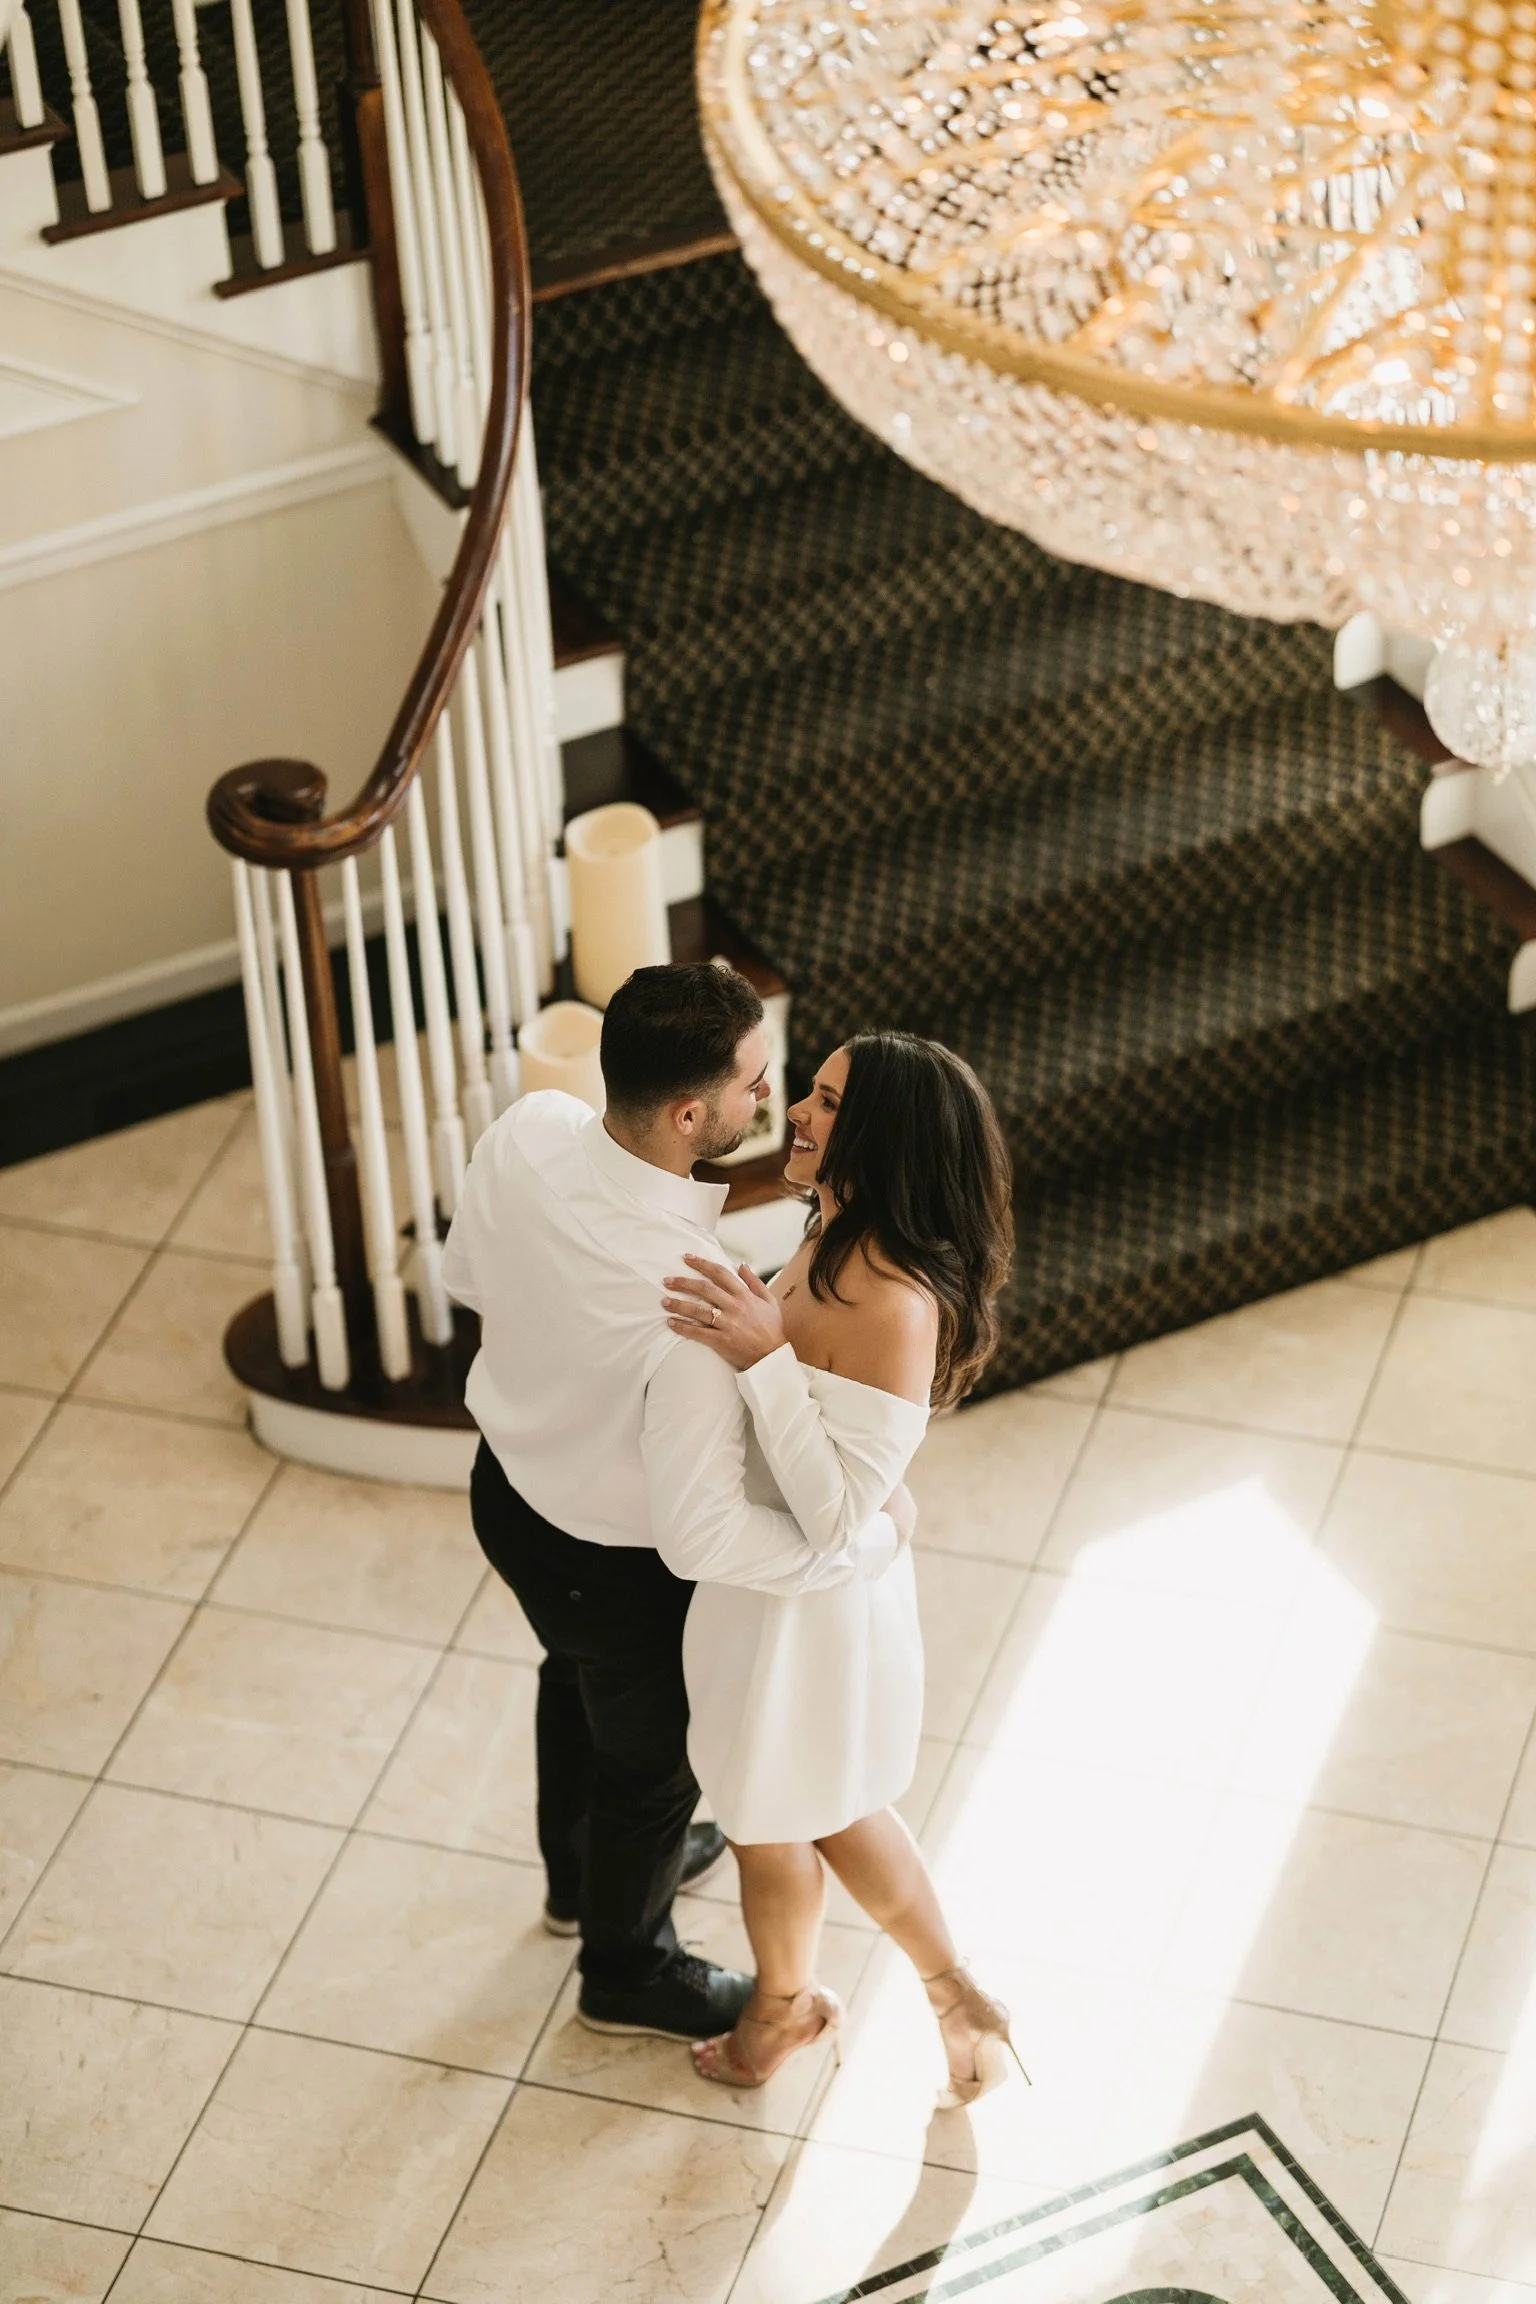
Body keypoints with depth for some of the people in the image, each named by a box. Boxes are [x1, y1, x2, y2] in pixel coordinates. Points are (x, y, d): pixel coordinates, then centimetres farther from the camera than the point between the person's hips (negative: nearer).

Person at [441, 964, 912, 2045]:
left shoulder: (528, 1129, -23)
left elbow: (469, 1272, -2)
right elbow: (702, 1537, -38)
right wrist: (871, 1540, -26)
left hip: (509, 1479, 7)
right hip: (612, 1564, -7)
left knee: (578, 1679, 36)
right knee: (649, 1760, 24)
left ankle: (583, 1872, 66)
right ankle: (628, 1972, 53)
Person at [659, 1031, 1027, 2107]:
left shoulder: (895, 1304, -34)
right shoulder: (837, 1238, -6)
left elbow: (837, 1511, -33)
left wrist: (762, 1355, -39)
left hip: (804, 1603, -8)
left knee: (771, 1821, 20)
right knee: (830, 1806, 27)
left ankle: (784, 2004, 48)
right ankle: (955, 1991, 44)